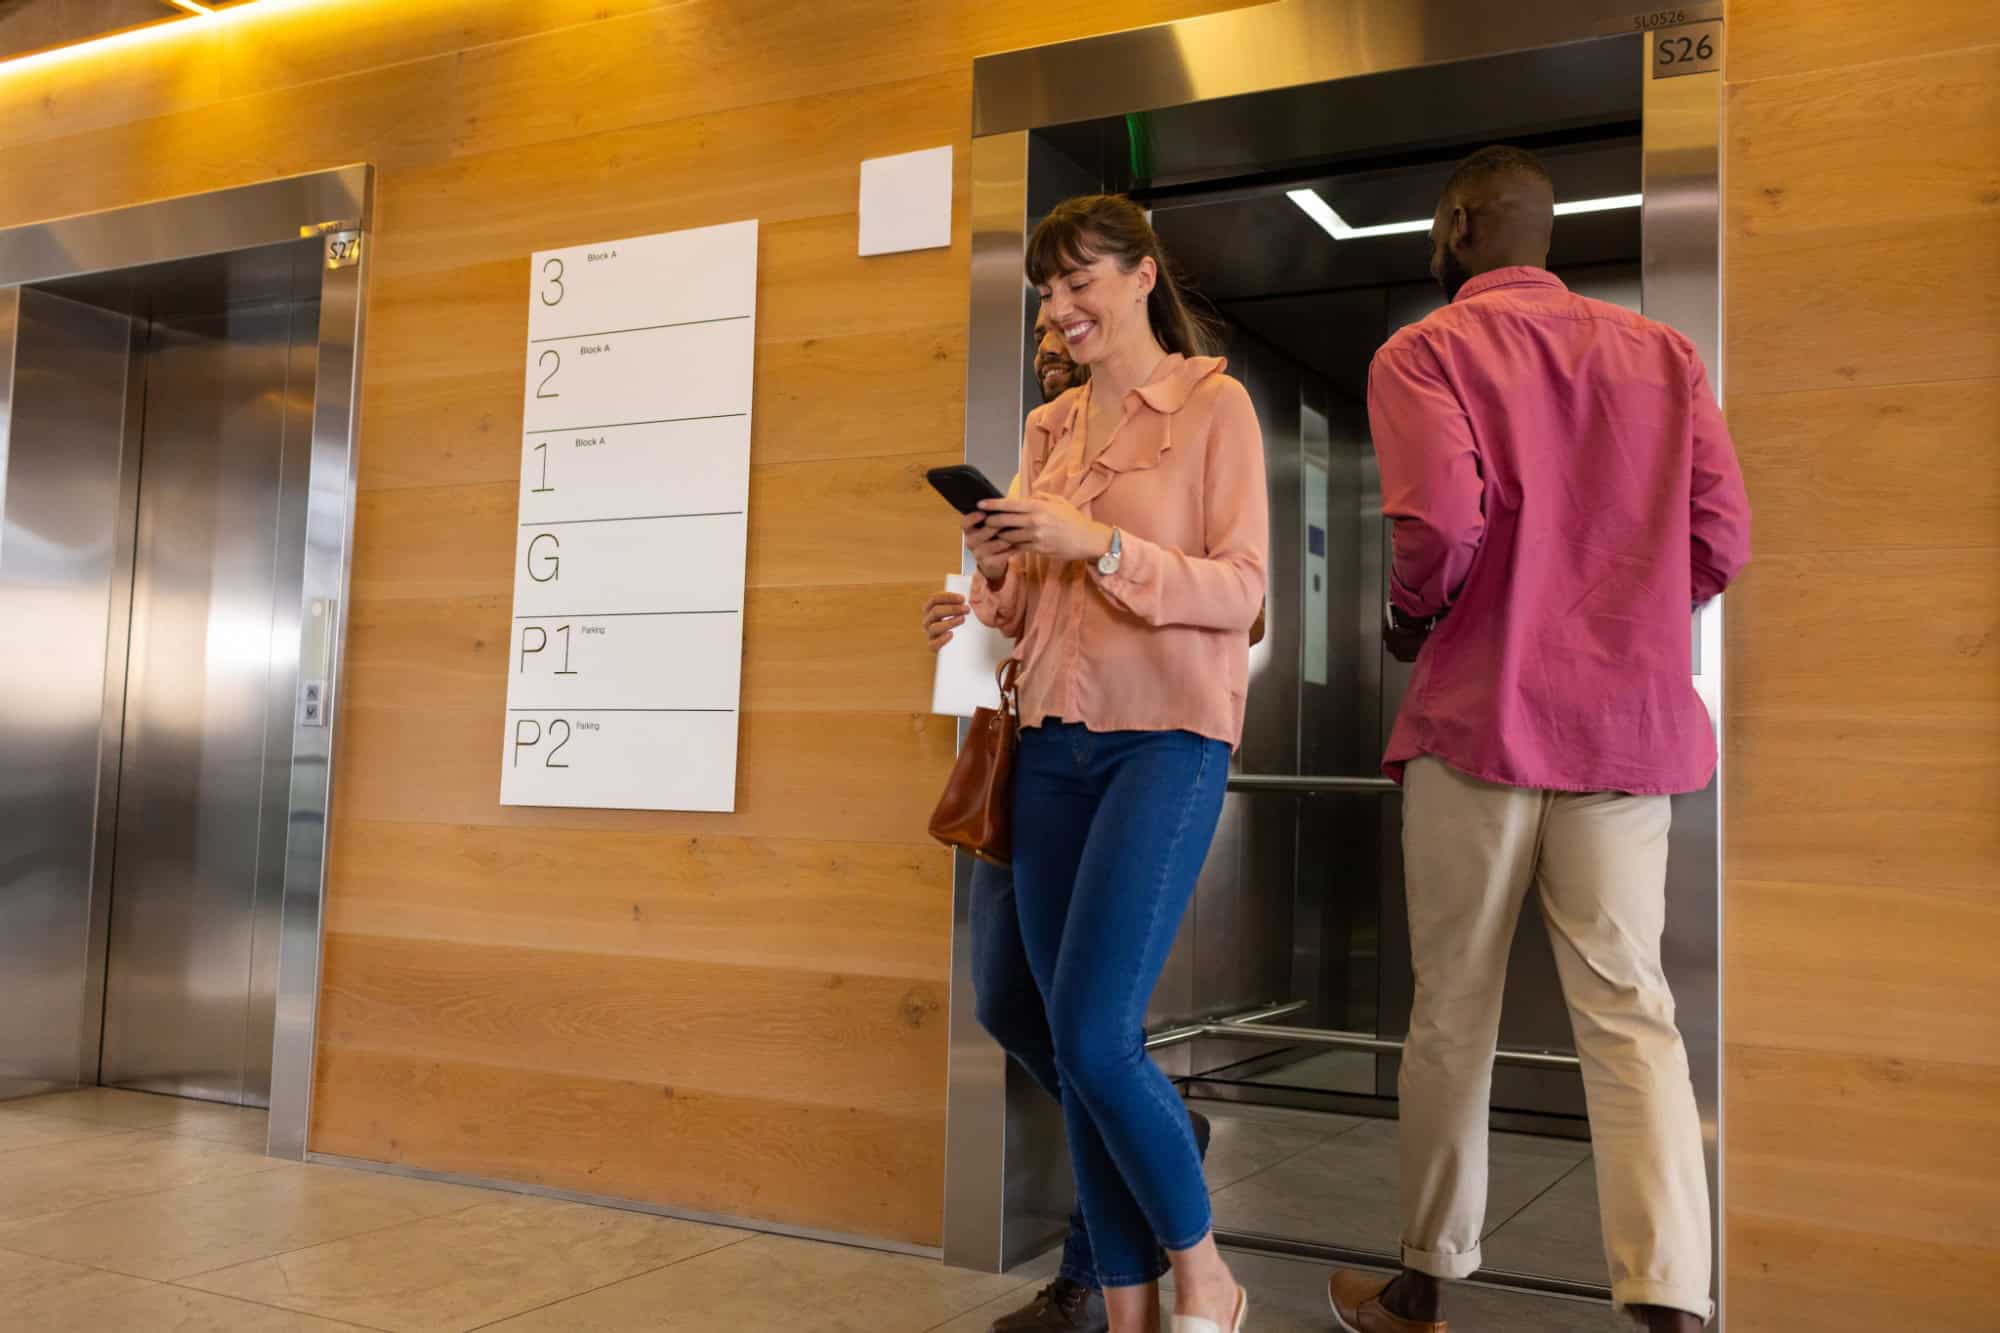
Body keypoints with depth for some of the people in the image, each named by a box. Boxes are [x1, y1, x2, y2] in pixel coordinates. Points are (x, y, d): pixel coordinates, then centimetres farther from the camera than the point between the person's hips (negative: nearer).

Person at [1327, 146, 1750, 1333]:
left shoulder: (1425, 352, -2)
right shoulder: (1663, 353, 11)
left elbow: (1441, 523, -18)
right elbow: (1723, 539, 3)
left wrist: (1410, 616, 2)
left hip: (1480, 713, -3)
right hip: (1631, 722, 4)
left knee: (1454, 1013, 7)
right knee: (1631, 1009, 4)